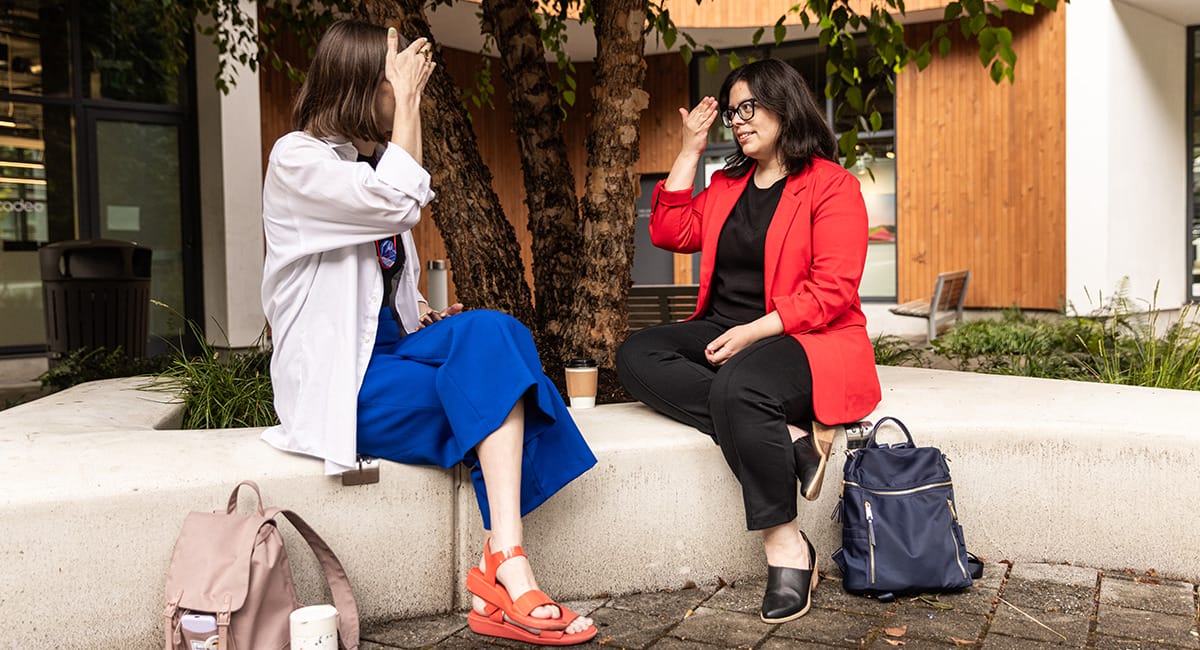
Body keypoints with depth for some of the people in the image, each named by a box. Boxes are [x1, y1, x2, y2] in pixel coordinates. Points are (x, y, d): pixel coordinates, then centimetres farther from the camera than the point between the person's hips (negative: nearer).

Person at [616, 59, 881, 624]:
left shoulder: (832, 185, -3)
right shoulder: (726, 184, 20)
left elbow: (833, 292, -12)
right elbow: (671, 233, 8)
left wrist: (754, 331, -21)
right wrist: (690, 151, 10)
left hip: (804, 340, -7)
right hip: (724, 334, 7)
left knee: (736, 386, -39)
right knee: (636, 355, -20)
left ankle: (787, 546, -25)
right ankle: (788, 437, -25)